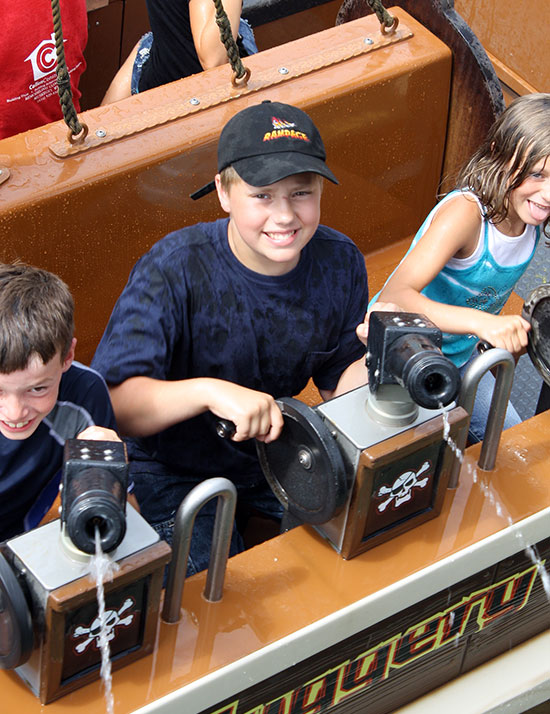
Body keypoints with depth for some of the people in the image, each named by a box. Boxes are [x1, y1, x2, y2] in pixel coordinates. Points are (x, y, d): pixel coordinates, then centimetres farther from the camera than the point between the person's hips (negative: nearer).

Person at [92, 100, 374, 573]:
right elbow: (111, 402, -33)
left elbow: (338, 388, 0)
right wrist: (207, 391, -49)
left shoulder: (339, 262, -11)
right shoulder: (175, 269, -26)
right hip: (180, 470, -5)